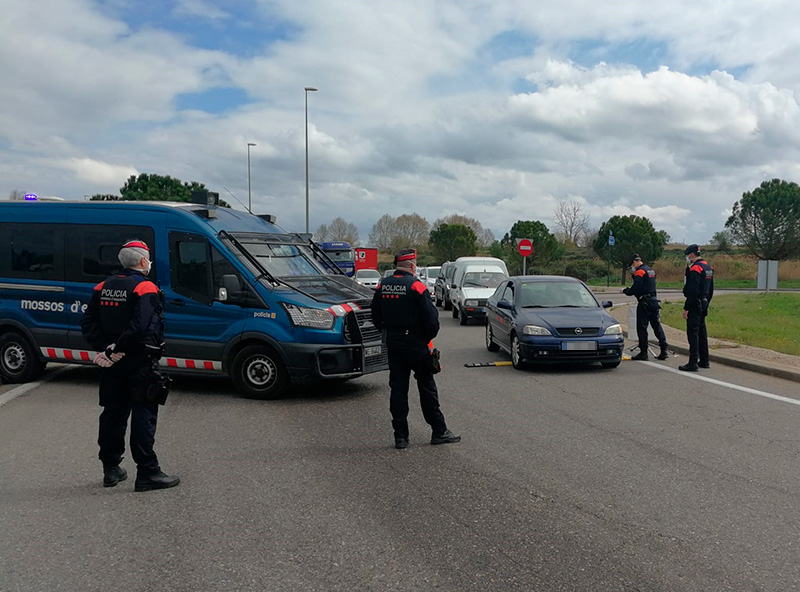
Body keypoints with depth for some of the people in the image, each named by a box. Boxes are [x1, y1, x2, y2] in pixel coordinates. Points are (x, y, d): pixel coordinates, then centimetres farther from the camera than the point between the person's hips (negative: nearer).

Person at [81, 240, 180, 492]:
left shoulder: (103, 287, 10)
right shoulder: (145, 288, -14)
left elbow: (88, 323, 7)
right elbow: (141, 327, -27)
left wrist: (104, 348, -2)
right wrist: (116, 349, -18)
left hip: (112, 365, 7)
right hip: (139, 364, -7)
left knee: (113, 413, 14)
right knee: (144, 416, -2)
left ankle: (111, 468, 22)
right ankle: (147, 473, 0)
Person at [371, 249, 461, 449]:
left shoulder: (382, 286, 4)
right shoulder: (416, 286, -14)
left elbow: (376, 318, 11)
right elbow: (431, 319, -15)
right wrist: (428, 338, 2)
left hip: (393, 343, 5)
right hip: (416, 343, -5)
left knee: (398, 388, 8)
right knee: (427, 387, 4)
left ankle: (400, 435, 8)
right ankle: (439, 431, 12)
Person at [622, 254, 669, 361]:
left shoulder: (640, 272, -12)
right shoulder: (651, 270, 16)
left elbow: (636, 289, -19)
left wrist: (626, 291, -1)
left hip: (644, 302, -9)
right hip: (654, 300, 9)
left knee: (642, 328, -2)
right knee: (657, 326, 10)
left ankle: (643, 352, -1)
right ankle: (664, 350, 7)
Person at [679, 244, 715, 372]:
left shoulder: (695, 268, -17)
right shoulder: (708, 266, 14)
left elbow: (692, 292, -22)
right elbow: (711, 289, 20)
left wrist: (686, 308, -19)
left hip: (695, 305, -10)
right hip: (704, 305, 10)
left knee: (693, 333, -8)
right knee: (702, 332, 16)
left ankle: (693, 363, -8)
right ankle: (704, 361, 22)